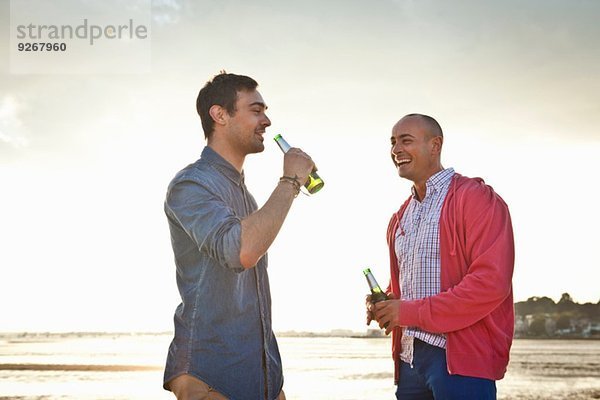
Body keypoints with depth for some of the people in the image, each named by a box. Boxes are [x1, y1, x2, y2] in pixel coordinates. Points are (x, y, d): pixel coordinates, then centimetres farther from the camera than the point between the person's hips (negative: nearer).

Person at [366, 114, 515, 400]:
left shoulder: (474, 197, -7)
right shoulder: (400, 218, 19)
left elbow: (492, 282, -18)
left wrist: (412, 312, -16)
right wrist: (383, 304, 4)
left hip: (461, 358, -7)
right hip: (409, 358, 8)